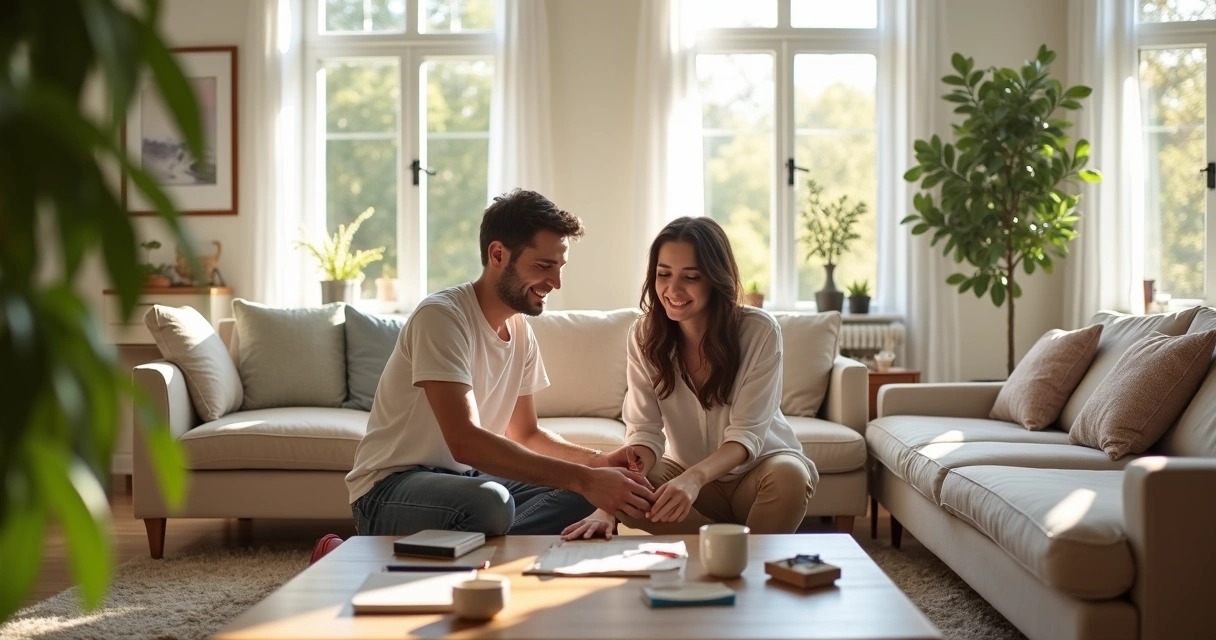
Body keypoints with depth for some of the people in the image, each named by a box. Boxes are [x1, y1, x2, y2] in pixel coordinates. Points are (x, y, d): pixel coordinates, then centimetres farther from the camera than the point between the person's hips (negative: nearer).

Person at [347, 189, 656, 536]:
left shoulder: (521, 331, 6)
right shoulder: (441, 315, -20)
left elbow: (525, 434, 15)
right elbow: (464, 441, -32)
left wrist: (597, 462, -6)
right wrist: (583, 478, -35)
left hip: (465, 478, 8)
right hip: (392, 486, -8)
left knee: (581, 491, -8)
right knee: (490, 503, -37)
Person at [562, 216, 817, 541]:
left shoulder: (759, 331, -19)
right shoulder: (645, 334, -11)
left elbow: (747, 433, -23)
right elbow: (643, 433, -19)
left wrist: (693, 478, -45)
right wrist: (609, 506, -38)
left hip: (758, 468, -2)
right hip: (689, 474, 3)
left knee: (788, 474, -35)